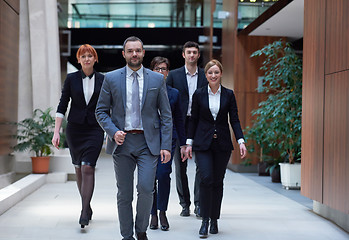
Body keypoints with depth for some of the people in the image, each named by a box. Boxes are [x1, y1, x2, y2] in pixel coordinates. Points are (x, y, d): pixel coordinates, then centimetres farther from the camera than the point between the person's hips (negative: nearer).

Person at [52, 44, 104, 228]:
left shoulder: (102, 80, 3)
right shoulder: (71, 79, 3)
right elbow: (62, 106, 3)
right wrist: (56, 132, -3)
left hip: (95, 129, -2)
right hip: (74, 128, 2)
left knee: (88, 168, -14)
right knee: (79, 169, 9)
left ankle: (84, 213, -15)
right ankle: (87, 207, 25)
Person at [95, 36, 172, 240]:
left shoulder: (157, 79, 5)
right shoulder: (111, 78, 4)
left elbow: (166, 115, 5)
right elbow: (101, 111, 7)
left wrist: (166, 146, -3)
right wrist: (113, 131, -10)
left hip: (148, 142, -1)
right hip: (122, 141, 1)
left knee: (146, 188, -14)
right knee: (124, 194, 6)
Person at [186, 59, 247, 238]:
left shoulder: (229, 95, 3)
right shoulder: (199, 94, 2)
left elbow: (234, 120, 2)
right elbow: (193, 119, 6)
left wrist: (241, 141, -8)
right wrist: (189, 143, 3)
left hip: (222, 143, 1)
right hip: (203, 143, -1)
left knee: (218, 181, 6)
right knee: (206, 179, -13)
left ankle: (214, 220, 18)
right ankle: (205, 221, -7)